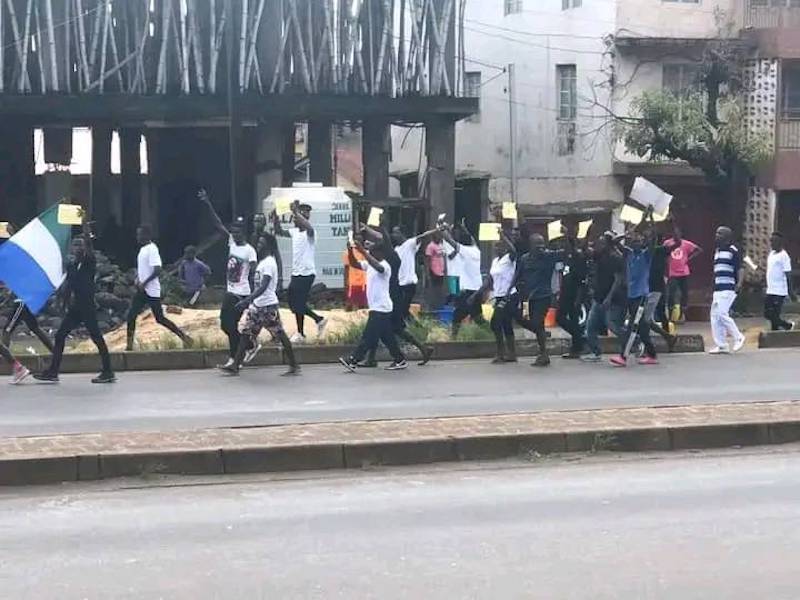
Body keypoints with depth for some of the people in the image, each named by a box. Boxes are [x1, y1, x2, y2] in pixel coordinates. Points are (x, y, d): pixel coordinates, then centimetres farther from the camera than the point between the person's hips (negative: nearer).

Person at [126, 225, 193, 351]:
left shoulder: (152, 249, -16)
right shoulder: (142, 249, 13)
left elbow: (157, 270, -24)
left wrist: (144, 283, -22)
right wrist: (137, 278, 8)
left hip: (151, 290, -9)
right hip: (142, 290, 9)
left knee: (160, 319, -5)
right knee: (131, 315, 4)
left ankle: (184, 338, 4)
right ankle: (129, 345, 10)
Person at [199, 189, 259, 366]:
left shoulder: (250, 251, -14)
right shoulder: (231, 242, 5)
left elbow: (253, 275, -17)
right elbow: (218, 224, 3)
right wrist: (208, 204, -5)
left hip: (241, 294, -8)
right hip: (230, 291, 8)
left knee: (231, 326, -5)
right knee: (226, 325, 11)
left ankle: (234, 358, 7)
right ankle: (251, 345, 24)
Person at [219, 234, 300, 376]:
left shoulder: (269, 263, -14)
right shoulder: (262, 262, 15)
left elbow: (263, 287, -25)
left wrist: (248, 300, -31)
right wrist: (250, 301, 21)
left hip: (268, 306, -9)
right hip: (257, 305, 9)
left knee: (281, 336, -3)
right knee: (246, 333, 6)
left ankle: (294, 366, 5)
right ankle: (235, 366, 7)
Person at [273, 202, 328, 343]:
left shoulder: (310, 233, -14)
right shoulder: (294, 232, 10)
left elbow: (308, 227, -37)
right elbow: (280, 232, 14)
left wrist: (296, 212, -42)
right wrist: (276, 220, -4)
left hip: (306, 273, -9)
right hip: (296, 273, 9)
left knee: (298, 304, -4)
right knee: (294, 303, 13)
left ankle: (301, 334, 8)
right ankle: (319, 320, 26)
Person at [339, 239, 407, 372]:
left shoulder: (384, 266, -16)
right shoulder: (369, 265, 11)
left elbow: (377, 266, -38)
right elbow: (354, 264, 10)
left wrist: (362, 250, -42)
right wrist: (351, 251, -8)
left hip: (381, 308, -10)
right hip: (377, 307, 10)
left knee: (369, 336, -6)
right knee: (387, 337, 12)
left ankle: (353, 360, -5)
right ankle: (400, 360, 17)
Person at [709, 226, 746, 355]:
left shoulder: (733, 250, -5)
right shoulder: (717, 251, 19)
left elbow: (739, 269, -7)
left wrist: (738, 284, -16)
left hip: (728, 288, -8)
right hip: (717, 289, 8)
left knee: (722, 313, -15)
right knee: (715, 315, 3)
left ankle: (738, 337, 1)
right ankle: (721, 345, 7)